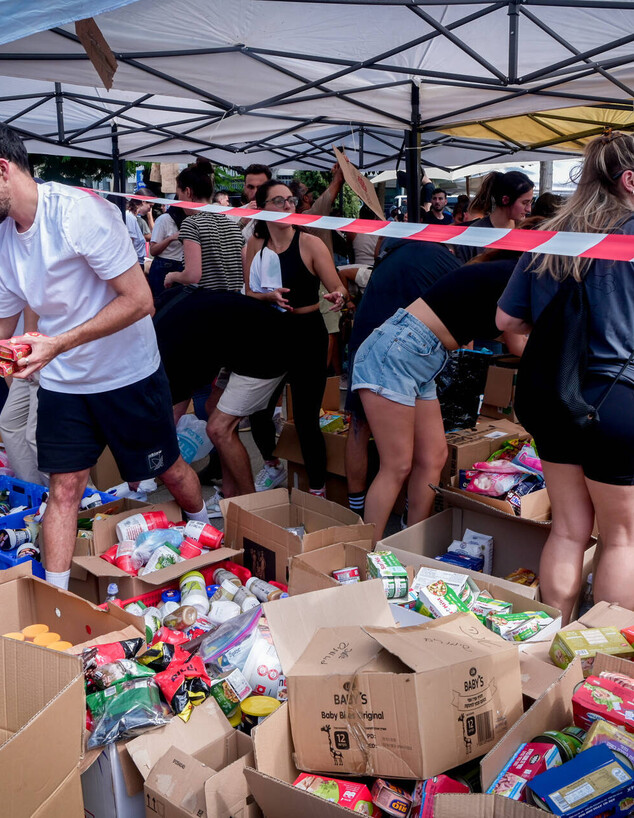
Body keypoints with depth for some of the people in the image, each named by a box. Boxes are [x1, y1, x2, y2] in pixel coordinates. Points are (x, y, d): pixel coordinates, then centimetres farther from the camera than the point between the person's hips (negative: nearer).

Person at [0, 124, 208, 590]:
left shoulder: (78, 212, -23)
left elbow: (139, 300, -26)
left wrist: (57, 344, -29)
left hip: (129, 374, -5)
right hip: (61, 382, 5)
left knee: (170, 470, 13)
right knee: (64, 488, 5)